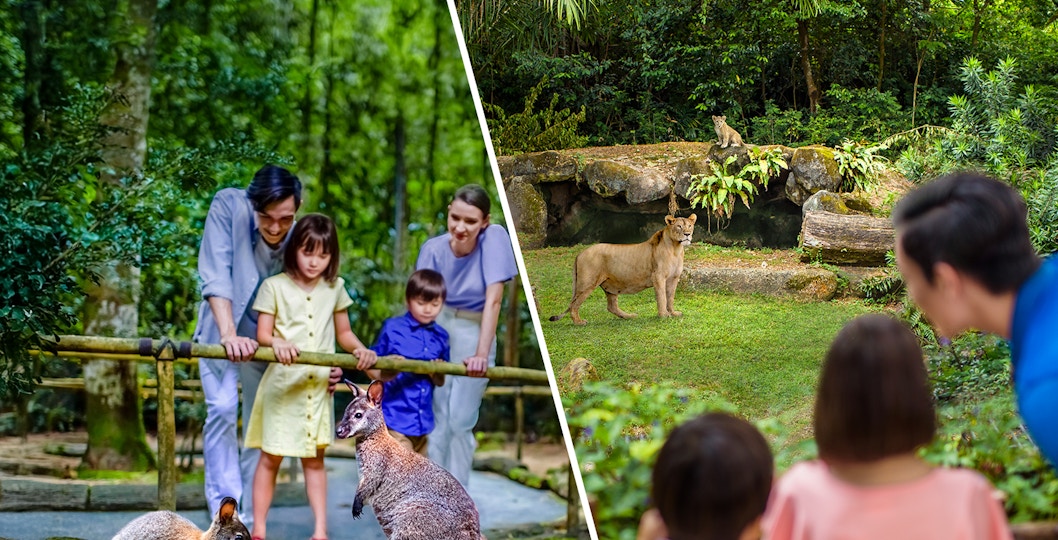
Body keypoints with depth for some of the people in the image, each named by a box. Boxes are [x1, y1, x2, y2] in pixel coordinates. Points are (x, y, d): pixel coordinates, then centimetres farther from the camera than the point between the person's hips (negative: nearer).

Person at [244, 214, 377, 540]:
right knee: (271, 458, 2)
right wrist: (277, 344, -31)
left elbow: (343, 333, 13)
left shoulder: (335, 288, 6)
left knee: (314, 459, 9)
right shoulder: (275, 286, -5)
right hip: (282, 383, -3)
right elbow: (263, 335, -9)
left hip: (319, 386, 3)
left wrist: (360, 350, -7)